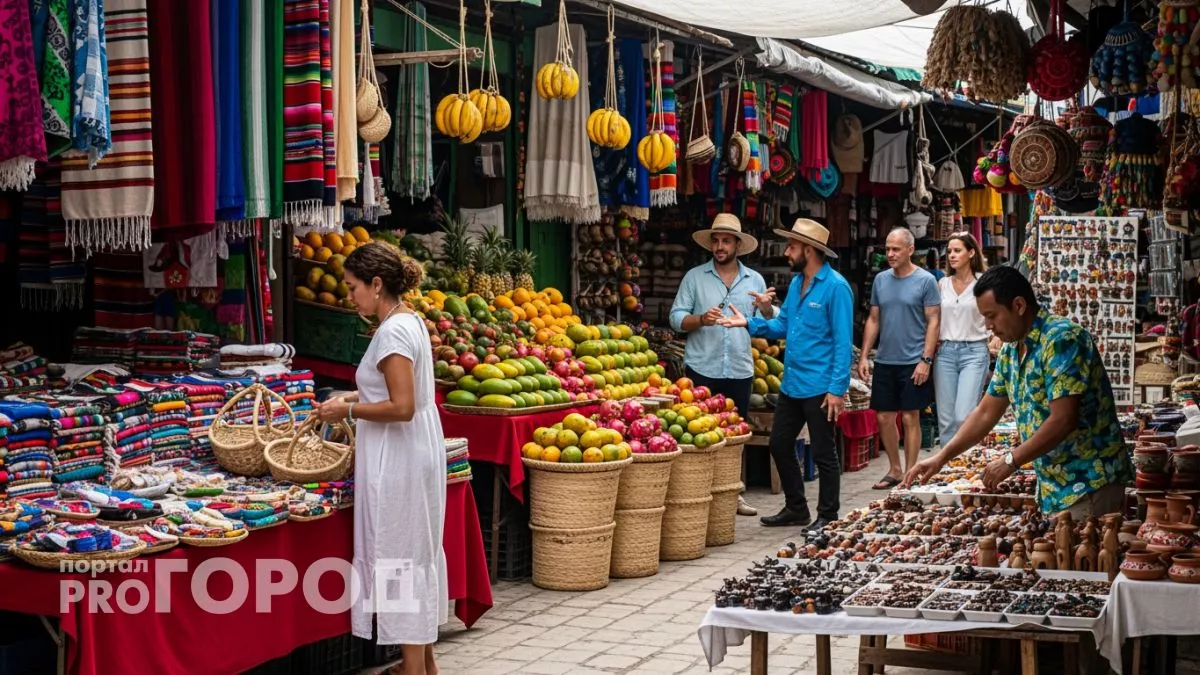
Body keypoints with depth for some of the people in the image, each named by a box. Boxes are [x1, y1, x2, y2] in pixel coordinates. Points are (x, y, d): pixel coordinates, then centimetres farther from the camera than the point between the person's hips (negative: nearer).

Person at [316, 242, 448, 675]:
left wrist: (348, 410, -14)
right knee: (419, 554, 17)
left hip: (398, 461, -10)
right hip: (417, 453, 10)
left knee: (399, 559, -2)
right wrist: (356, 397, 13)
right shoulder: (411, 321, 10)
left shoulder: (392, 332, -19)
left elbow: (402, 408, -24)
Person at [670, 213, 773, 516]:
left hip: (740, 370, 3)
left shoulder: (755, 280, 10)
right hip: (702, 369, -3)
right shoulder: (695, 277, 2)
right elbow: (676, 317, -2)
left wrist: (767, 308, -13)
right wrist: (701, 319, -20)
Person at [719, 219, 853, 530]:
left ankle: (827, 516, 15)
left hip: (819, 387, -9)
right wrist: (750, 323, 2)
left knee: (823, 453, 2)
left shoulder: (835, 287, -14)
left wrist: (837, 389, -20)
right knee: (779, 445, 14)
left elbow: (843, 341, -17)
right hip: (791, 384, 9)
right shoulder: (796, 283, 11)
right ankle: (796, 508, 28)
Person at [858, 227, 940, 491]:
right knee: (884, 417, 8)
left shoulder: (925, 281, -5)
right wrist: (864, 356, 6)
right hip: (884, 361, 5)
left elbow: (933, 321, -7)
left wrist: (925, 360, -14)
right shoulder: (881, 279, 9)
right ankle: (894, 470, 23)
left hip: (912, 363, -5)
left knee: (910, 418, 1)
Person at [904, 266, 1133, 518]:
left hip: (1090, 484, -8)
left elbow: (1063, 420, -23)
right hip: (1053, 486, 8)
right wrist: (941, 458, 11)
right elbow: (986, 412, 18)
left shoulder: (1062, 339, -17)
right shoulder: (1010, 350, 11)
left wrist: (1011, 461, -15)